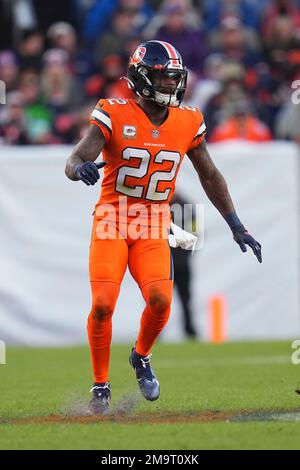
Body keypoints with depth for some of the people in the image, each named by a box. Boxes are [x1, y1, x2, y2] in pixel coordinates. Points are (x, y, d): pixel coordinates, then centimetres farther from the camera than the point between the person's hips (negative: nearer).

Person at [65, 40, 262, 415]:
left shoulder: (188, 123, 2)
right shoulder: (114, 116, -9)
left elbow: (210, 177, 14)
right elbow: (74, 161, -18)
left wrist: (236, 227, 14)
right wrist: (80, 168, -44)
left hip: (153, 229, 2)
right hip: (112, 222, -2)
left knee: (160, 300, -18)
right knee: (102, 305, -14)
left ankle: (141, 357, 15)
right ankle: (101, 386, 6)